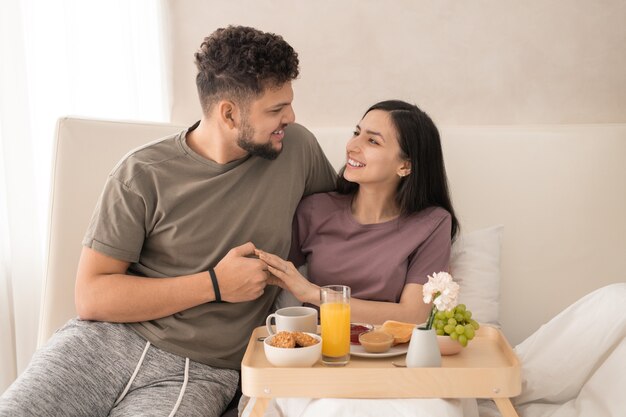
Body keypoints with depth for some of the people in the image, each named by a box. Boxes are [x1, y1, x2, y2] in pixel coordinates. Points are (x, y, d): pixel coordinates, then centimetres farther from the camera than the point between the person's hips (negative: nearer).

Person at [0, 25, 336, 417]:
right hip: (106, 340, 0)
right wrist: (215, 284, -12)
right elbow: (91, 297, -6)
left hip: (198, 373, 1)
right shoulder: (144, 174, -6)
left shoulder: (296, 148, 2)